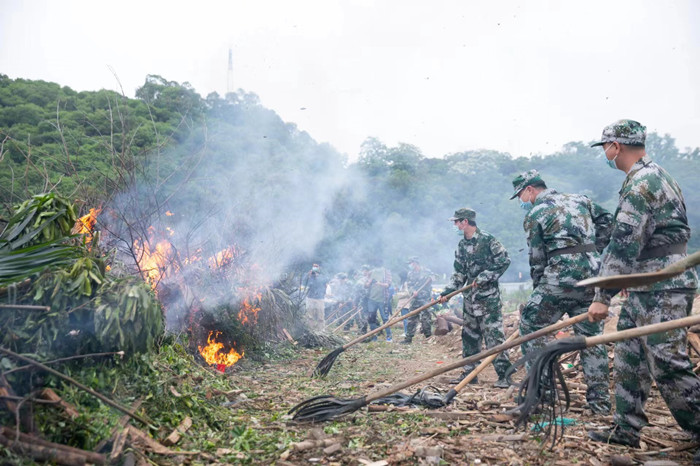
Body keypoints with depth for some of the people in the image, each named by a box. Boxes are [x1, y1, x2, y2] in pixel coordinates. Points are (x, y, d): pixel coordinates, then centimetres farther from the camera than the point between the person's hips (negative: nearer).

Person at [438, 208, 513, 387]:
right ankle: (469, 373, 23)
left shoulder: (487, 239, -11)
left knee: (493, 335, -9)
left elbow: (504, 261, -12)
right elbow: (459, 274, 14)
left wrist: (483, 278, -16)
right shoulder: (462, 245, 11)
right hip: (469, 298, 8)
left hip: (488, 297, -8)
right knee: (469, 335, 12)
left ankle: (504, 375, -1)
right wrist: (447, 292, 5)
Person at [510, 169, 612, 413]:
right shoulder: (579, 199, 18)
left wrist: (538, 289, 11)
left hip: (562, 276, -7)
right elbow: (607, 221, 19)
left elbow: (537, 259, 2)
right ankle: (600, 400, 16)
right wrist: (595, 251, 19)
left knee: (530, 326, 5)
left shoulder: (534, 214, 2)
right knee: (591, 335, 12)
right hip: (594, 275, 7)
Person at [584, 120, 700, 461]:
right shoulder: (652, 175, 17)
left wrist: (603, 296, -21)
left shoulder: (641, 182, -17)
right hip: (647, 289, 11)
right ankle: (626, 430, 23)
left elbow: (624, 245, -22)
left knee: (668, 367, -8)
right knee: (629, 357, 14)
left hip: (661, 290, -11)